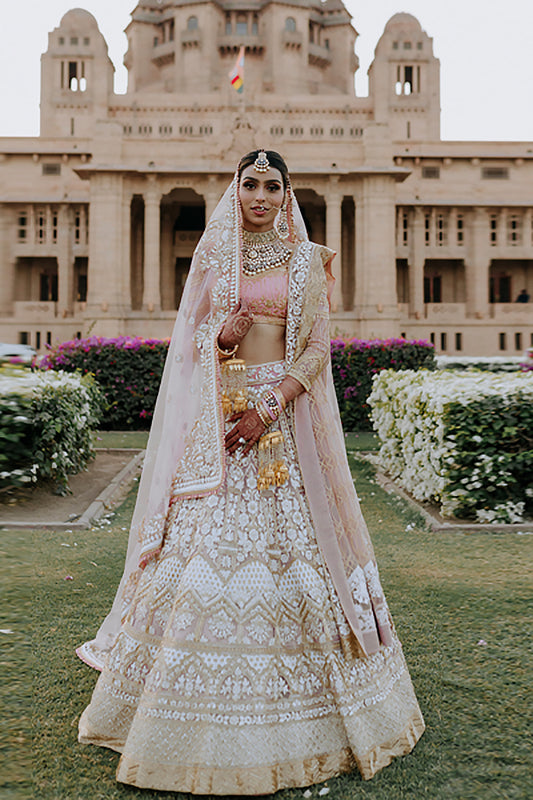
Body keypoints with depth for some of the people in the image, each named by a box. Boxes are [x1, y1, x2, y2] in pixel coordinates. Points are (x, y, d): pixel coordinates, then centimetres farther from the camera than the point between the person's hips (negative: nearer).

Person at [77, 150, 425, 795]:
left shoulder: (306, 259, 7)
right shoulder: (211, 255, 12)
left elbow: (317, 347, -1)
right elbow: (189, 337, 12)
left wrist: (268, 410, -13)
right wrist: (221, 334, -11)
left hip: (286, 412, -1)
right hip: (219, 413, 2)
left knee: (291, 542, -3)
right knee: (206, 542, -1)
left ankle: (297, 713, 15)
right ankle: (201, 715, 15)